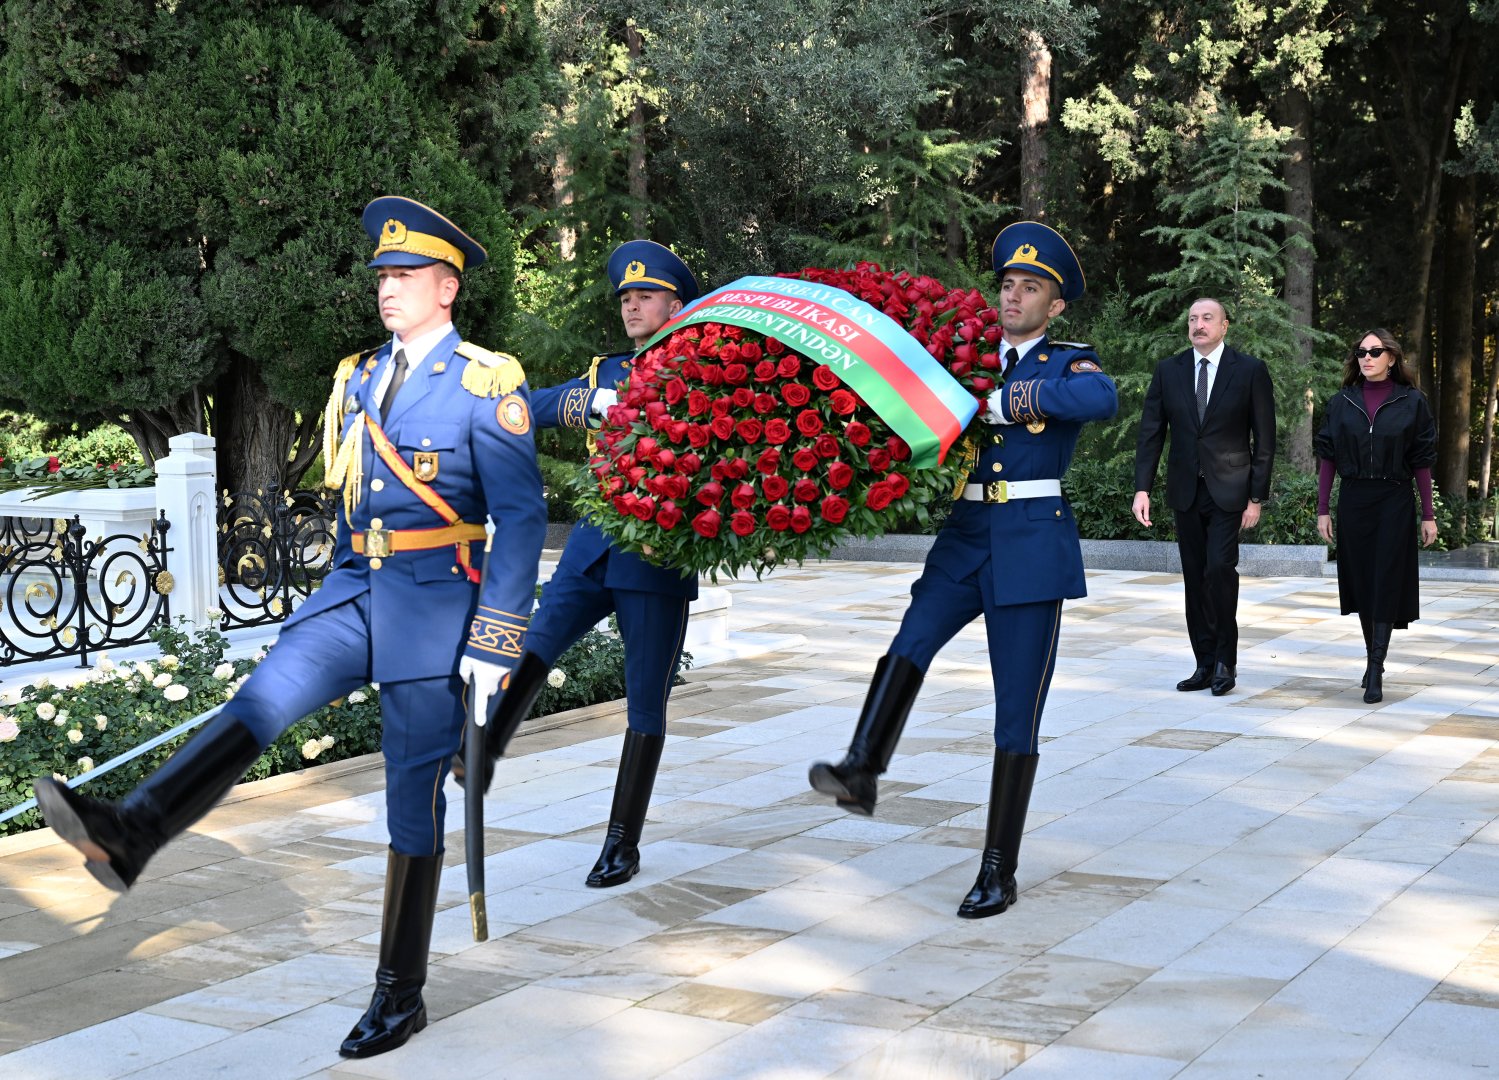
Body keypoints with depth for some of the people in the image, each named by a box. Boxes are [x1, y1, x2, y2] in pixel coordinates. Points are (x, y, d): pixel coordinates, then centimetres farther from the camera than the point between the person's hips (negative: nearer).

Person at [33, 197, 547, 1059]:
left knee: (414, 795, 0)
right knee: (260, 705, -17)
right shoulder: (361, 380, 13)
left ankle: (402, 995, 10)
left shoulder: (487, 385, -9)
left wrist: (495, 645, -16)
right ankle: (129, 836, -35)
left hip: (435, 603, -6)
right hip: (354, 593, 6)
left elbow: (522, 521, -12)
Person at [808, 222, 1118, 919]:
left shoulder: (1069, 363, 1)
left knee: (1017, 711, -2)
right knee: (910, 644, -25)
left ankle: (998, 872, 3)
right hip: (965, 539, 4)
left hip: (1033, 546, -4)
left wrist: (1001, 403, -21)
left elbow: (1102, 400, -23)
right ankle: (860, 773, -38)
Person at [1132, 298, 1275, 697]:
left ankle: (1225, 661, -3)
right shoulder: (1168, 370, 6)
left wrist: (1257, 497, -6)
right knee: (1194, 578, 6)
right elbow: (1150, 432, 5)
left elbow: (1264, 439, -1)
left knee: (1220, 568, -16)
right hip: (1185, 491, 4)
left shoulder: (1250, 371, -2)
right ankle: (1206, 664, 14)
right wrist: (1143, 488, -5)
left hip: (1228, 491, -4)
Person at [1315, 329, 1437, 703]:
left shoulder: (1412, 402, -1)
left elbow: (1422, 462, 0)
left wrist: (1428, 515, -1)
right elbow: (1327, 458, 5)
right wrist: (1322, 510, 0)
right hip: (1353, 501, 2)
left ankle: (1376, 673, -10)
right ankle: (1373, 658, 22)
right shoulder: (1342, 403, 4)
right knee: (1361, 583, 8)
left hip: (1394, 504, -2)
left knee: (1386, 584, -7)